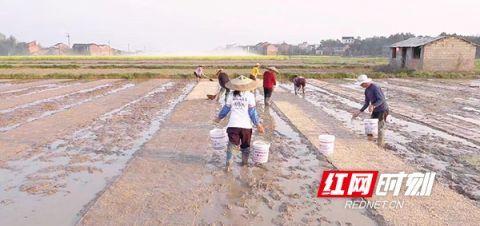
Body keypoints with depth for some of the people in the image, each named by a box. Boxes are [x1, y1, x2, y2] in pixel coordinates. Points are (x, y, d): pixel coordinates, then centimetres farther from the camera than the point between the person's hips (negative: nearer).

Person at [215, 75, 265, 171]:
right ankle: (245, 163, 33)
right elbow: (252, 111, -1)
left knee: (231, 144, 6)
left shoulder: (231, 96, 7)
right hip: (246, 125, 0)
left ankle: (228, 165, -5)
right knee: (245, 145, 18)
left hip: (233, 124, 1)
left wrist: (219, 117, 30)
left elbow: (226, 108, 14)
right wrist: (258, 124, 5)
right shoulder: (250, 95, 1)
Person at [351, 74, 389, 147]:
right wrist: (359, 111, 3)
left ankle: (380, 145, 4)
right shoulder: (367, 90, 6)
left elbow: (381, 100, -26)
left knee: (380, 128, -6)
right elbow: (367, 103, 10)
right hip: (375, 111, 8)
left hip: (382, 110, -8)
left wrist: (373, 106, -43)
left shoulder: (375, 87, -20)